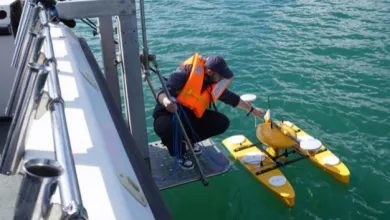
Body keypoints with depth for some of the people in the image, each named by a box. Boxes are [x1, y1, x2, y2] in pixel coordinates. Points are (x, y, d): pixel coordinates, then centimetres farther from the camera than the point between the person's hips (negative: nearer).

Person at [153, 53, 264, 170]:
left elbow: (231, 97, 12)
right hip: (168, 113, -6)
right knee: (167, 128, -41)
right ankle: (180, 153, -5)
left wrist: (252, 109, 20)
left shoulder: (214, 84, -4)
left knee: (222, 122, -9)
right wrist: (166, 101, -57)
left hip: (191, 115, 6)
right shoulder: (185, 74, -26)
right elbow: (162, 92, -33)